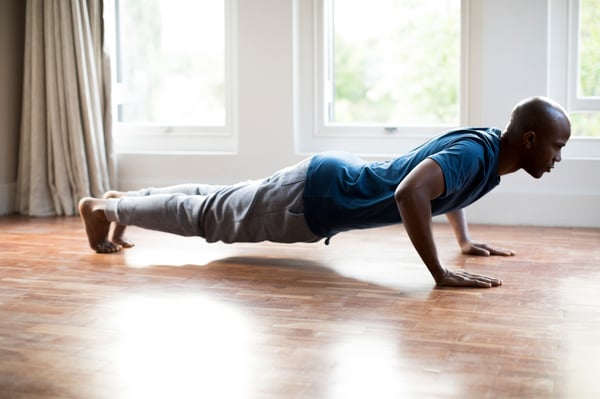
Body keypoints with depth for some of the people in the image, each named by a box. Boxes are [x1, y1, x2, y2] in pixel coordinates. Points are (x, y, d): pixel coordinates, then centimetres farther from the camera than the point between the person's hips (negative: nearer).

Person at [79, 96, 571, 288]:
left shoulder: (486, 144, 3)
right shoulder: (474, 154, -27)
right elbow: (408, 191, -46)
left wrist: (466, 240, 20)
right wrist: (440, 274, -41)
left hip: (338, 176, 8)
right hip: (314, 195, -8)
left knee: (218, 201, 22)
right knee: (207, 215, 8)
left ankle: (124, 200, 38)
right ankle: (106, 207, 25)